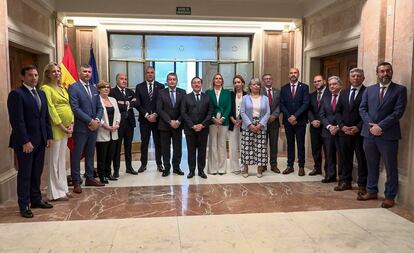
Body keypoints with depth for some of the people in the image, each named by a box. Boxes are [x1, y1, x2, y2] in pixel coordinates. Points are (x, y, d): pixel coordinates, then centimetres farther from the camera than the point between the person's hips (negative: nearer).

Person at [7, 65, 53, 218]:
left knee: (37, 173, 13)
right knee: (25, 174, 3)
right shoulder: (16, 94, -10)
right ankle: (24, 205, 14)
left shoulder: (41, 94, 14)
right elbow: (17, 120, -16)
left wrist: (48, 136, 10)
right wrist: (25, 141, -19)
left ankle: (36, 200, 25)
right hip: (25, 142, -7)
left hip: (40, 141, 7)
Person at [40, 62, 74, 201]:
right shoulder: (46, 88, -8)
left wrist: (71, 124, 2)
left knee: (62, 159, 14)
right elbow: (51, 108, -14)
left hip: (66, 128, 8)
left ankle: (62, 188, 23)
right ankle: (55, 192, 7)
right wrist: (61, 126, -15)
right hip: (56, 127, -8)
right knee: (54, 160, -1)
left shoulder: (62, 88, 16)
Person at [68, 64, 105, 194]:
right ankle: (76, 182, 8)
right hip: (80, 128, -7)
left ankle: (89, 178, 24)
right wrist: (90, 121, -16)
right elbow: (75, 108, -15)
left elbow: (99, 107, 14)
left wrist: (97, 120, -4)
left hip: (93, 127, 7)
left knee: (90, 154, 14)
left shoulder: (94, 88, 15)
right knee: (77, 155, 1)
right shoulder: (73, 88, -6)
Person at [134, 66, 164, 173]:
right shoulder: (139, 87, 5)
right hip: (144, 119, 0)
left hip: (157, 119, 0)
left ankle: (159, 164, 14)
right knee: (144, 143, 5)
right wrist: (147, 115, -9)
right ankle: (143, 164, 14)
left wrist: (155, 115, -10)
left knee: (158, 142, 5)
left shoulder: (160, 86, 4)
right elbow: (138, 104, 0)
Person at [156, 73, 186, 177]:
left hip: (177, 124, 1)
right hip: (164, 125, -1)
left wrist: (178, 121, -13)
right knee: (165, 148, 5)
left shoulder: (182, 92, 4)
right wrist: (170, 121, -14)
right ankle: (166, 168, 15)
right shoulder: (161, 93, 1)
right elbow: (159, 109, -6)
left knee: (177, 147, 6)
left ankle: (176, 167, 18)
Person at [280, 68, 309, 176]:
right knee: (290, 144, 8)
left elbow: (305, 104, -8)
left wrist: (295, 116, -15)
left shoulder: (304, 87, 1)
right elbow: (282, 105, 2)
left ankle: (301, 167, 10)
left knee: (300, 144, 3)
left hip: (300, 121, -2)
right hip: (288, 121, 2)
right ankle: (290, 166, 15)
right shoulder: (284, 88, 8)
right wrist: (289, 117, -10)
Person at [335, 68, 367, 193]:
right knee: (345, 158, 10)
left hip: (360, 132, -5)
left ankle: (362, 185, 12)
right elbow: (338, 111, 12)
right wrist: (342, 126, -3)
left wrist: (358, 127, -15)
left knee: (361, 159, 3)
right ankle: (345, 182, 21)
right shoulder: (344, 93, 13)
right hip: (344, 131, 5)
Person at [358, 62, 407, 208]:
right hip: (369, 133, 4)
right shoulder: (369, 90, 12)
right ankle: (371, 191, 26)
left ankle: (390, 196, 15)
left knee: (391, 168, 4)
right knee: (372, 165, 13)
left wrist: (380, 126, -15)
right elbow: (362, 109, 6)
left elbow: (398, 112, -8)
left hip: (388, 134, -3)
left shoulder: (400, 90, 1)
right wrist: (371, 125, -9)